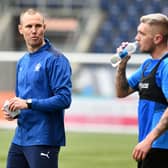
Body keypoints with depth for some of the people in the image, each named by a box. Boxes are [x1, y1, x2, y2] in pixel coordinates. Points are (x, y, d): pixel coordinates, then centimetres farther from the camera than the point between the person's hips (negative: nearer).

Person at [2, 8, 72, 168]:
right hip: (20, 139, 8)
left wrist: (28, 104, -20)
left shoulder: (55, 59, -9)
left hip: (43, 141, -8)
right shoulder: (22, 62, 16)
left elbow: (64, 99, -18)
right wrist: (13, 110, 4)